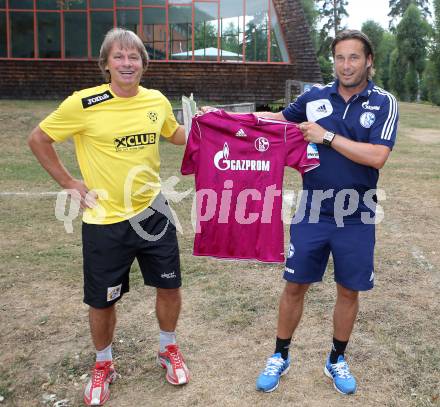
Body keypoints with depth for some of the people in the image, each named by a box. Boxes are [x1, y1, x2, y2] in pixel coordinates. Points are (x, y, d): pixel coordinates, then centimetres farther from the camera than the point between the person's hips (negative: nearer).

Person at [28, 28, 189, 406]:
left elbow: (175, 134, 20)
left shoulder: (157, 101, -1)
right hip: (105, 221, -3)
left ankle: (168, 350, 40)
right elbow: (38, 139, -2)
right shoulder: (83, 104, -14)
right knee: (102, 301, 10)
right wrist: (69, 182, -5)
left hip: (152, 212, 4)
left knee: (169, 286, 12)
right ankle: (103, 366, 38)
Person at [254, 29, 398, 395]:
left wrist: (327, 136, -17)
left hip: (356, 217, -1)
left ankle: (337, 360, 34)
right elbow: (278, 118, 15)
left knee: (349, 291, 12)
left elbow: (377, 156, -17)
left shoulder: (384, 103, -4)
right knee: (295, 286, 8)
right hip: (311, 212, 1)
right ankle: (280, 356, 28)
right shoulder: (315, 97, 1)